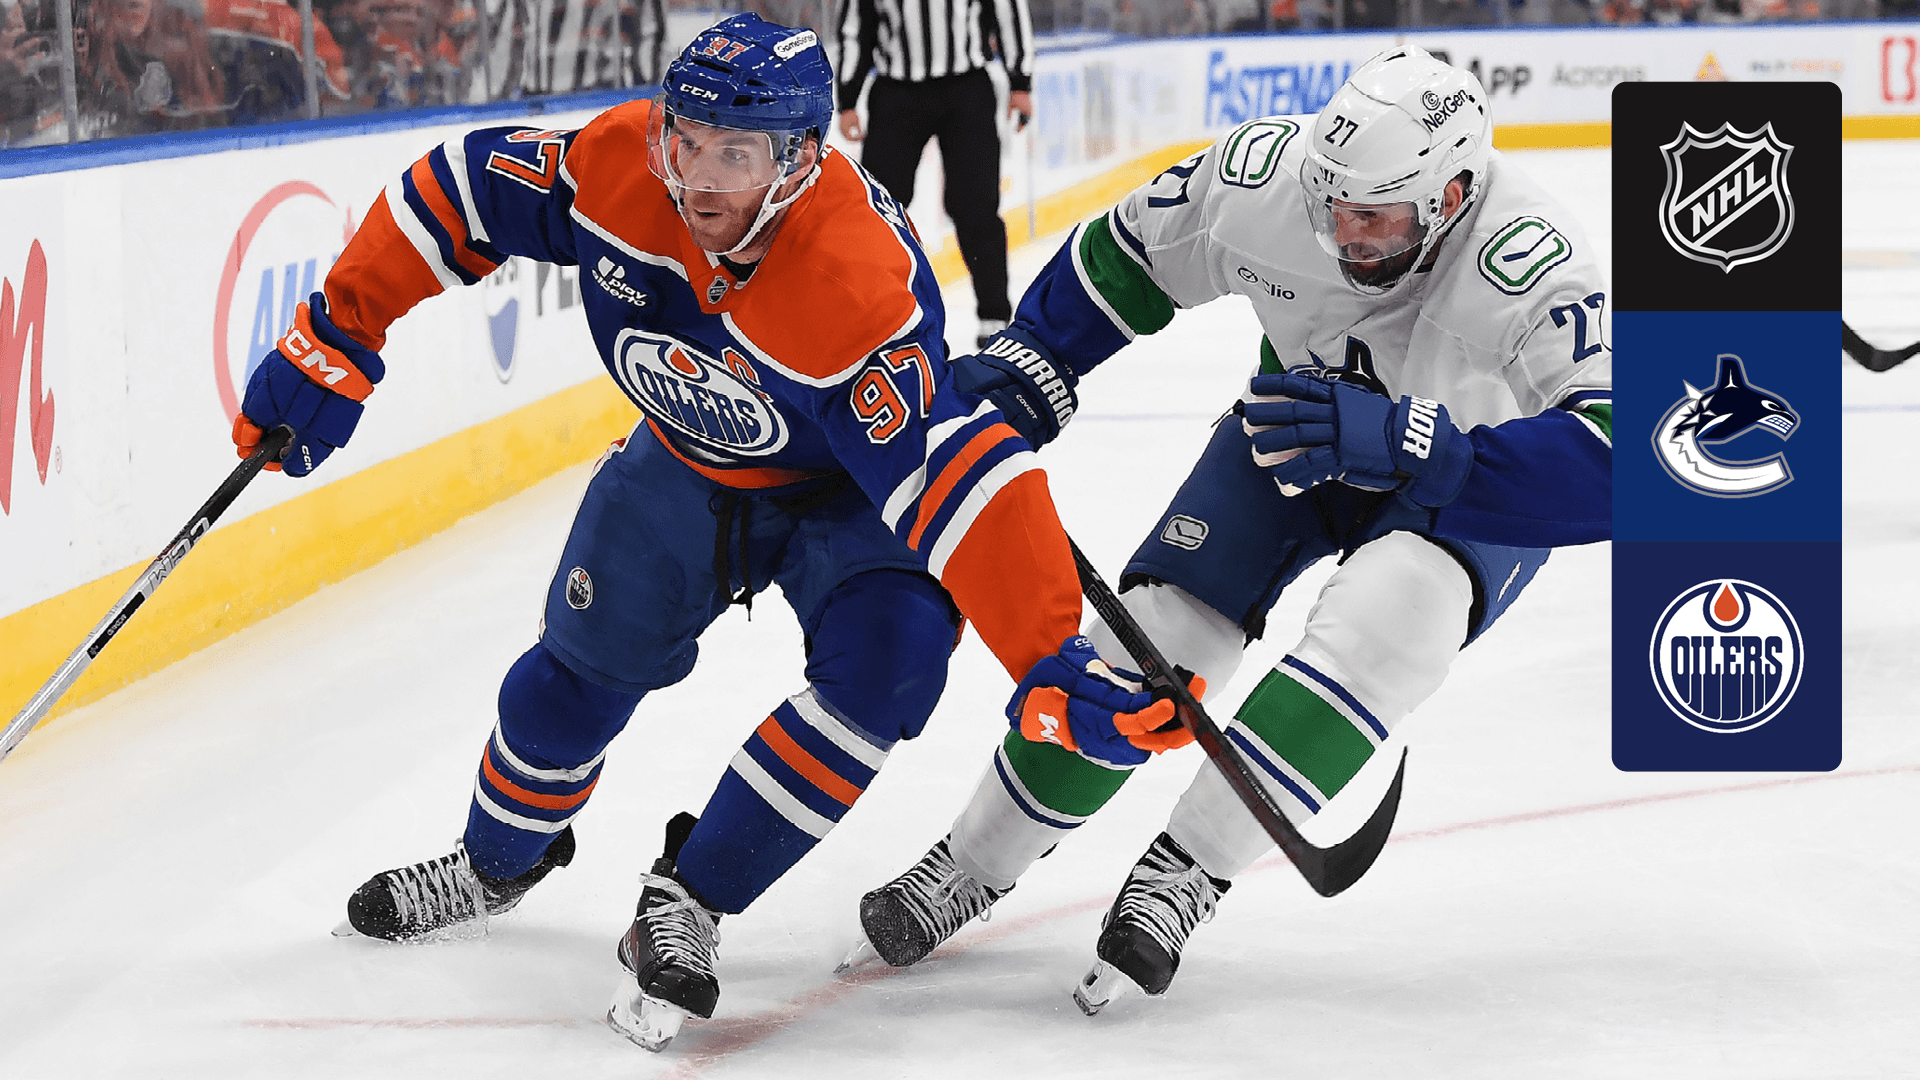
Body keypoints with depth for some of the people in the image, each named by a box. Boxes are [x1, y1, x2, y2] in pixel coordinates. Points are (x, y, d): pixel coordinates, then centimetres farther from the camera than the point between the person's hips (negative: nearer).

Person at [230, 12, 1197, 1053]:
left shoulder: (858, 284, -42)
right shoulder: (618, 162, -28)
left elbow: (954, 473, -45)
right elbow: (465, 188, -12)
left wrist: (1048, 656, -50)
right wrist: (336, 340, -10)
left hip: (845, 490, -4)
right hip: (686, 462, 4)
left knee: (886, 660, -27)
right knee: (584, 663, 10)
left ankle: (685, 904, -12)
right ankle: (495, 865, 41)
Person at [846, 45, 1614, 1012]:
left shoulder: (1531, 268, -40)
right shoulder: (1262, 176, -27)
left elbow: (1607, 466, -52)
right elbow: (1124, 259, -6)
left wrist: (1395, 440, -57)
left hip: (1472, 482, -3)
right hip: (1299, 418, 4)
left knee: (1382, 619, -32)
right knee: (1158, 627, -6)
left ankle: (1187, 867, -22)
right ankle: (973, 866, 12)